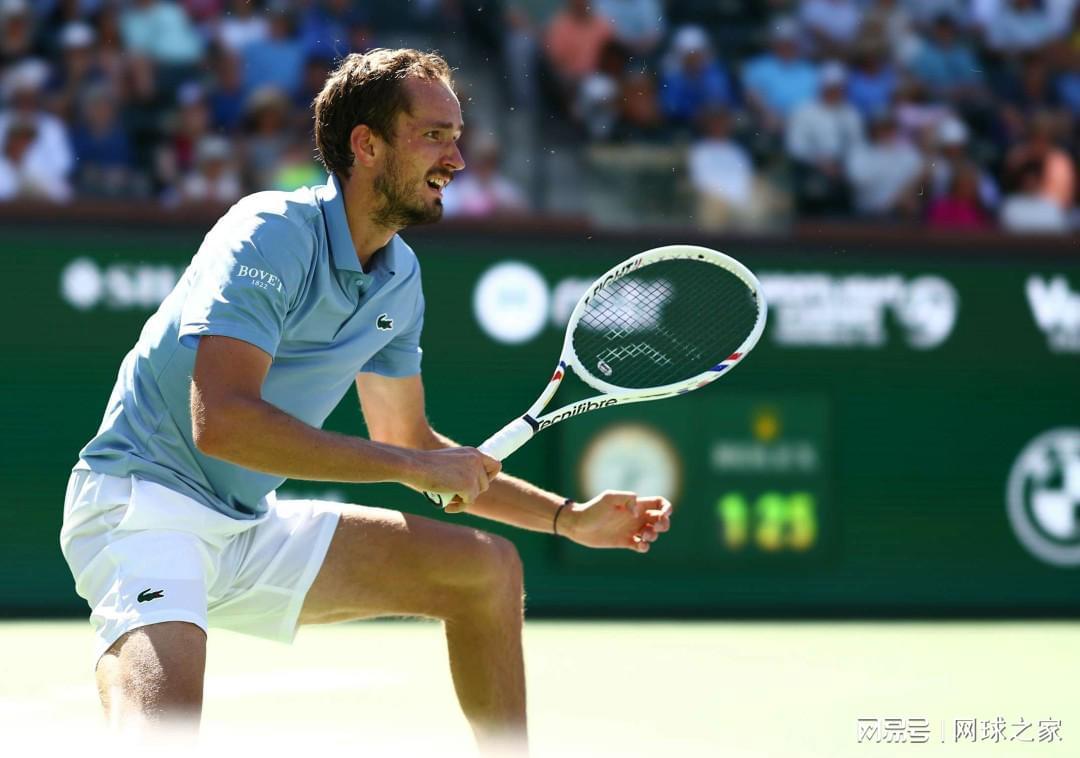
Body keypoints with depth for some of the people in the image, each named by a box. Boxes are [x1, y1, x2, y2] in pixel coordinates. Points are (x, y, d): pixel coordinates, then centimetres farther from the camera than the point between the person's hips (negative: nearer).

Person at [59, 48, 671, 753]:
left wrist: (570, 518, 17)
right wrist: (415, 467, -26)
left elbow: (409, 441, 21)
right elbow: (220, 419, -30)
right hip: (143, 503, -9)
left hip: (255, 530, 9)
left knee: (488, 568, 7)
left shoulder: (400, 277, 8)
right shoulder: (273, 234, -19)